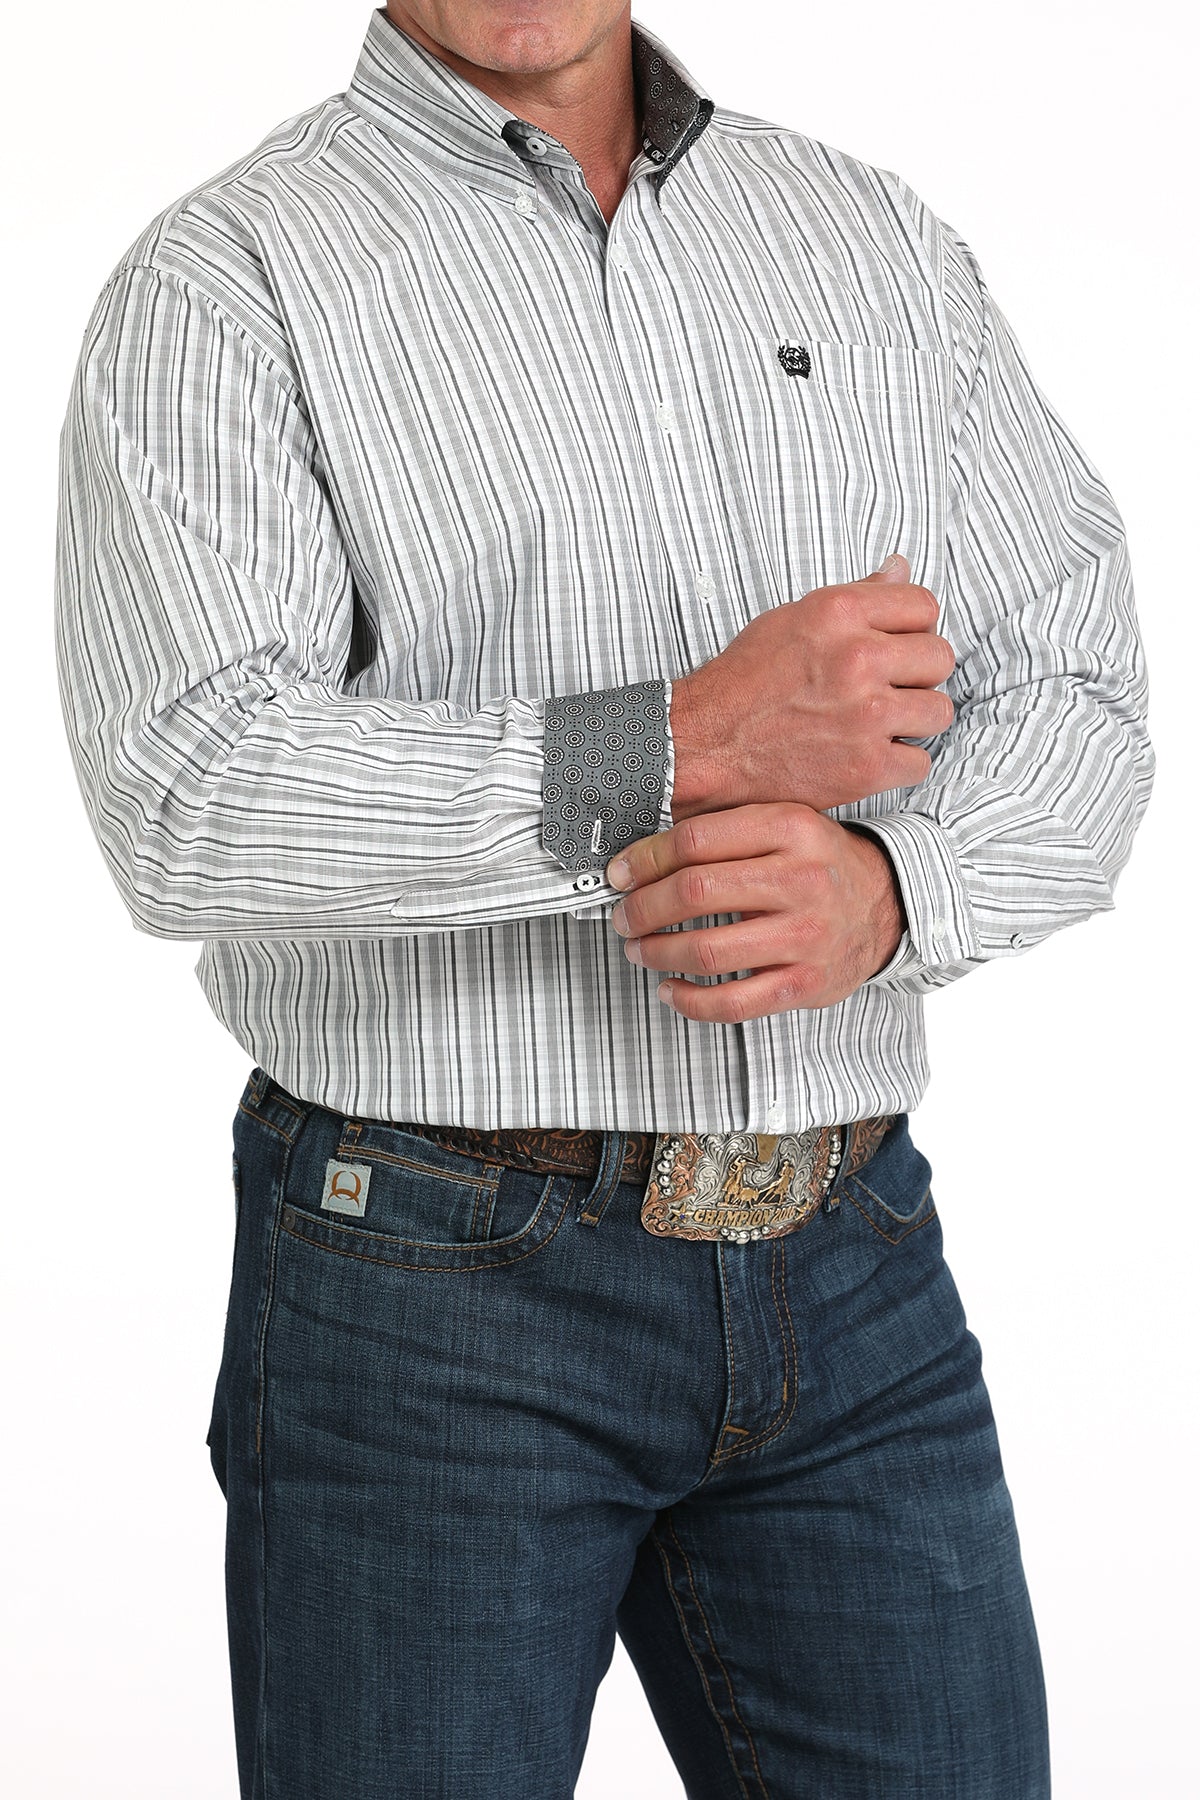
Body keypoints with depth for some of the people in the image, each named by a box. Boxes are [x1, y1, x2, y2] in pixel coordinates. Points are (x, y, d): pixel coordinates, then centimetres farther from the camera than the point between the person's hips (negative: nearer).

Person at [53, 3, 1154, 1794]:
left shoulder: (881, 244, 10)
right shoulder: (224, 285, -5)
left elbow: (1069, 702, 5)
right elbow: (189, 799, -19)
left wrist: (883, 890, -16)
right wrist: (680, 751, -22)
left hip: (847, 1274, 4)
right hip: (432, 1291, -4)